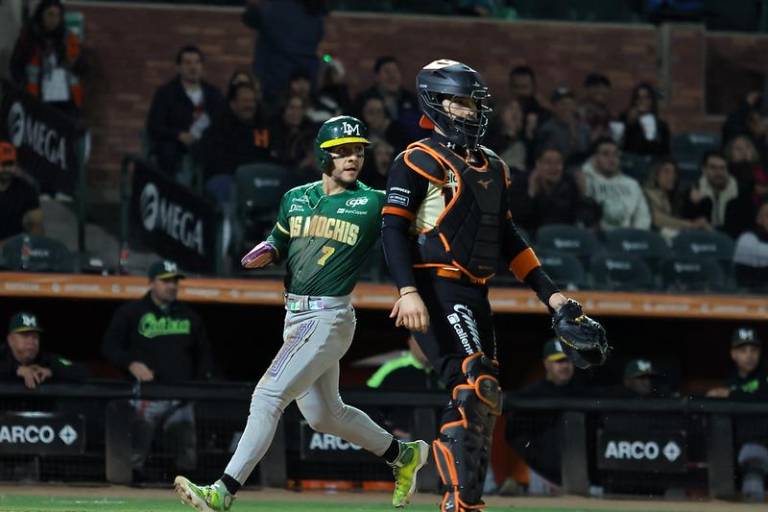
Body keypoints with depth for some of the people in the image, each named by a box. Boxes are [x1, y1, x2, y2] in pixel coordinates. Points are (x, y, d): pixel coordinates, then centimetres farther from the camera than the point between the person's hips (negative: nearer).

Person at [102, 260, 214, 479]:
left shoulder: (189, 316, 17)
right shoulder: (130, 313, 5)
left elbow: (204, 352, 23)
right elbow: (109, 347, 1)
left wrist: (202, 380, 6)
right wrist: (131, 364, -16)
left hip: (181, 399, 4)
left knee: (188, 457, 3)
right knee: (135, 456, -12)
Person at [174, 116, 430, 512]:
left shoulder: (373, 204, -5)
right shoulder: (296, 199, 11)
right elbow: (279, 242, 21)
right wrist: (266, 252, -1)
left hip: (329, 319, -7)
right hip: (294, 316, 7)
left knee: (268, 395, -17)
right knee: (323, 415, 16)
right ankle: (402, 455, 37)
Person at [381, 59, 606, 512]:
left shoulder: (492, 167, 20)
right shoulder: (420, 161, -4)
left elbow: (508, 237, 25)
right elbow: (394, 229, -12)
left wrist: (549, 293, 19)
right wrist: (408, 292, -25)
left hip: (474, 296, 9)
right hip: (437, 289, -9)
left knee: (482, 403, 6)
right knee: (476, 388, -21)